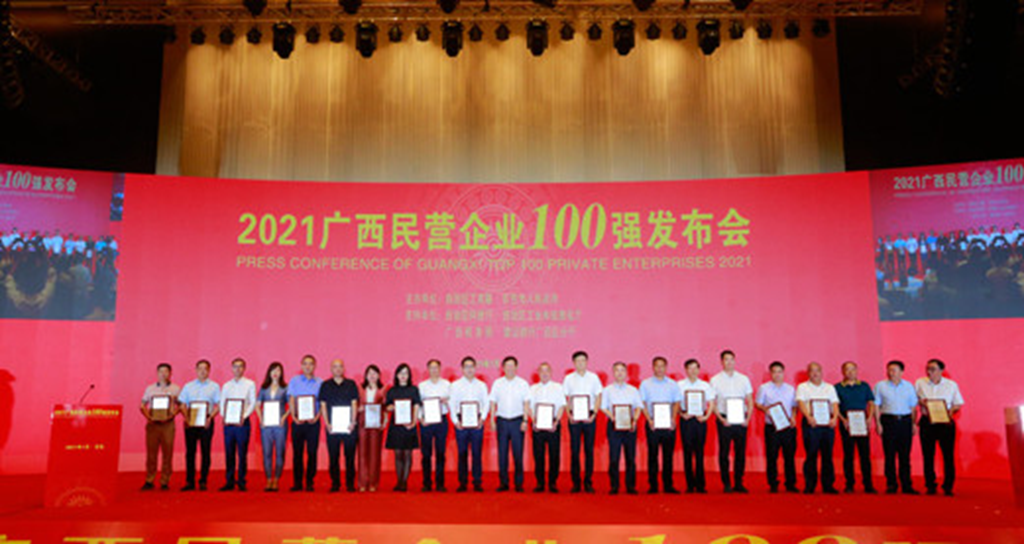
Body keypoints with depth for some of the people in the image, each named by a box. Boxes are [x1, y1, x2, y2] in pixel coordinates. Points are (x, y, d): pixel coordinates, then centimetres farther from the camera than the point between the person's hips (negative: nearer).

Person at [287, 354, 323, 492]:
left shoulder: (320, 383, 6)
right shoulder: (294, 381, 8)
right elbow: (291, 400, 2)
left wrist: (317, 417, -11)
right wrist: (294, 417, -10)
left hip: (313, 422, 0)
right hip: (298, 421, 0)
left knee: (312, 452, 0)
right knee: (297, 452, 2)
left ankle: (310, 482, 7)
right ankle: (297, 483, 9)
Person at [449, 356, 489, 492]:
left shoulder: (481, 385, 10)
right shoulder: (455, 385, 7)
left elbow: (486, 403, 7)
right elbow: (452, 404, 4)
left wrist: (482, 418, -7)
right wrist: (455, 421, -7)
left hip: (477, 422, 1)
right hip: (461, 422, 0)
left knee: (477, 453, 0)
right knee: (462, 453, 2)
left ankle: (477, 482, 6)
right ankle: (463, 482, 9)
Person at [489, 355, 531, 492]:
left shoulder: (523, 383, 3)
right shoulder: (497, 383, 7)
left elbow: (526, 403, 1)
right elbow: (493, 403, 8)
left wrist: (525, 421, -6)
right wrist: (492, 420, 1)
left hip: (517, 421, -1)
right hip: (502, 421, 2)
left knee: (518, 453, -1)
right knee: (502, 453, 4)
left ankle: (519, 483, 8)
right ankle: (503, 483, 12)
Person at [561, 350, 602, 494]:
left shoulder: (593, 377, 5)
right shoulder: (569, 378, 5)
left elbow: (598, 397, 5)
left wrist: (594, 414, -7)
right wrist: (569, 415, -8)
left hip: (589, 417, 0)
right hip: (574, 418, 0)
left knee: (589, 449, 3)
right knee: (574, 450, 1)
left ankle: (588, 482, 10)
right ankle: (576, 482, 9)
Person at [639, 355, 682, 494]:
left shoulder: (673, 384, 9)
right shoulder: (645, 384, 6)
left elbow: (676, 403, 8)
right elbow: (642, 403, 2)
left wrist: (673, 418, -7)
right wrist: (649, 420, -10)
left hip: (669, 424, 1)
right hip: (653, 424, -1)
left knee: (668, 455, 3)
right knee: (652, 454, 0)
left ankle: (668, 485, 10)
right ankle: (653, 485, 6)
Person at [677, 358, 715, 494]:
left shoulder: (705, 386, 8)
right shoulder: (679, 385, 4)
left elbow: (711, 403, 8)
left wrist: (706, 416, -5)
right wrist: (682, 414, -11)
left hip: (700, 420, 1)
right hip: (686, 420, -1)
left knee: (700, 452, 1)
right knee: (687, 452, 0)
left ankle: (700, 485, 7)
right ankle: (690, 485, 6)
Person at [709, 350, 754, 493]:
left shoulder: (744, 379, 9)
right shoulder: (715, 380, 2)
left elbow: (750, 401, 11)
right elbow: (712, 403, 1)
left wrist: (747, 418, -3)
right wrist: (722, 419, -11)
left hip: (741, 420, 2)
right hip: (724, 420, -2)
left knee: (741, 452, 4)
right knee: (724, 452, 1)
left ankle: (738, 483, 14)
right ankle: (726, 484, 10)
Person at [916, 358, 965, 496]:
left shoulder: (951, 385, 6)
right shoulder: (919, 383, 6)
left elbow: (958, 404, 9)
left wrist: (951, 411, -12)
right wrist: (921, 402, -10)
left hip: (946, 423, 0)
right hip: (927, 422, 1)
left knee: (948, 455, -3)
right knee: (928, 455, 2)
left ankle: (948, 486, 7)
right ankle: (930, 486, 11)